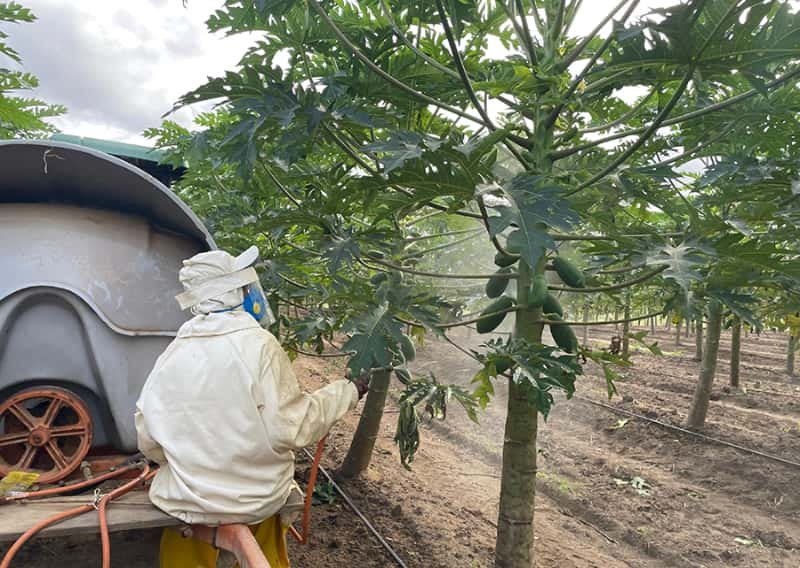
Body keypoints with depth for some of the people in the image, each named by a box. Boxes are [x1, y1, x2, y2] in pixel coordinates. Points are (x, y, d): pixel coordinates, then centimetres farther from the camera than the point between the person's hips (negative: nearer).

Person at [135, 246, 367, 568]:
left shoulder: (171, 355, -6)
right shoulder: (258, 345, -17)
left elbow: (149, 444, -1)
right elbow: (291, 430, -19)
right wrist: (347, 392, -8)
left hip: (187, 502, 3)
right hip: (257, 499, -2)